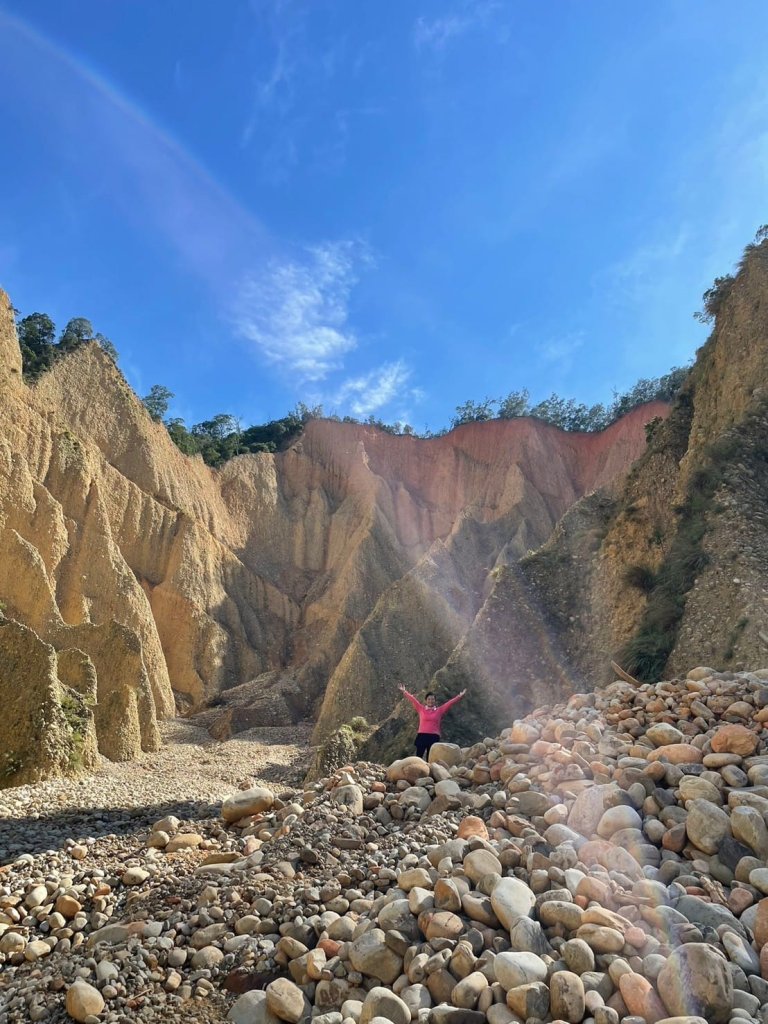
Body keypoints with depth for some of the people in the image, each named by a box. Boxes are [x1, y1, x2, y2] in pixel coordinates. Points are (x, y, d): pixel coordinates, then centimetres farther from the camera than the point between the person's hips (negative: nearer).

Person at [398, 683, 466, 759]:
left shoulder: (439, 710, 8)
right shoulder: (421, 709, 8)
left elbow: (450, 702, 5)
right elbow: (412, 699, 7)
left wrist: (460, 696, 2)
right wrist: (404, 691, 6)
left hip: (434, 737, 1)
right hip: (422, 736, -1)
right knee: (418, 757, -3)